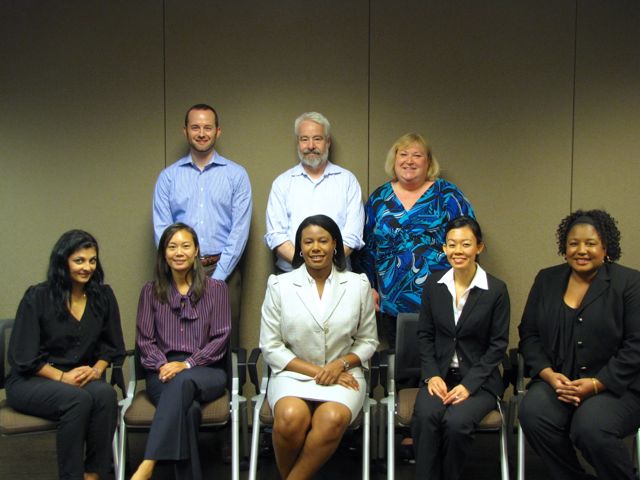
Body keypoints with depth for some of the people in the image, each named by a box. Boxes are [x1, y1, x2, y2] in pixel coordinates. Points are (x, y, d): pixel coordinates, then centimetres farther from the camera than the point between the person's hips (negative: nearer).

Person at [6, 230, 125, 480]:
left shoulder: (103, 296, 5)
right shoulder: (37, 297, -6)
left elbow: (111, 346, 10)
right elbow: (23, 356, -7)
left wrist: (97, 370, -11)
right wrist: (62, 377, -19)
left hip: (83, 378, 3)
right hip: (31, 382, -3)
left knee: (106, 393, -32)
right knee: (78, 399, -35)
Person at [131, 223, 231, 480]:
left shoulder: (216, 288, 11)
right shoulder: (151, 291, 15)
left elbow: (220, 338, 3)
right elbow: (145, 339, 9)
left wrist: (187, 365, -11)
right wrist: (162, 365, -11)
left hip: (205, 370, -1)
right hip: (163, 372, 1)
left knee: (182, 382, -39)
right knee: (189, 409, -36)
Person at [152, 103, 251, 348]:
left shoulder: (236, 175, 4)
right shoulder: (168, 176, 8)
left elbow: (240, 229, -2)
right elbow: (161, 229, 3)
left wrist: (218, 276, -9)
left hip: (223, 271, -1)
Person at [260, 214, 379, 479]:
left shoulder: (358, 285, 6)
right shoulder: (280, 285, 3)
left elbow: (368, 341, 10)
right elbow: (271, 347, 1)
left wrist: (340, 364, -10)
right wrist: (315, 372, -9)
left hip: (343, 374, 1)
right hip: (293, 373, 0)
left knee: (332, 418, -33)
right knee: (291, 417, -33)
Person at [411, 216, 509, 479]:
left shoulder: (496, 289, -5)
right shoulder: (433, 284, 5)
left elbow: (498, 345, -4)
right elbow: (425, 335, 7)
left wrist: (469, 384, -14)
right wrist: (431, 375, -8)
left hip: (479, 379, -2)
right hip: (439, 375, 2)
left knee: (456, 421, -29)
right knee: (425, 416, -29)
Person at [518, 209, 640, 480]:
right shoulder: (547, 280, 11)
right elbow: (529, 335, 9)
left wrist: (596, 384, -16)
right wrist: (548, 374, -8)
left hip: (615, 386, -3)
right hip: (557, 380, 4)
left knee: (590, 428, -31)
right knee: (532, 415, -27)